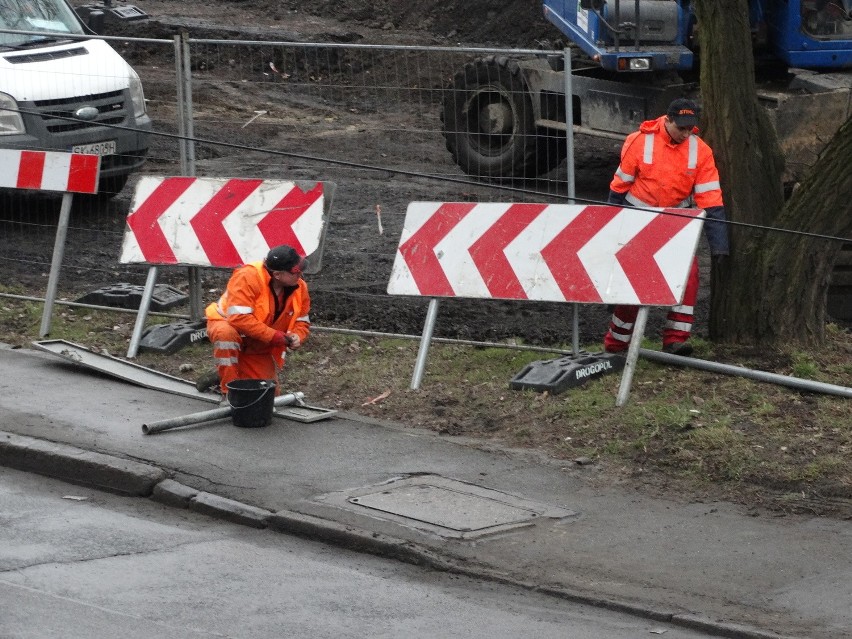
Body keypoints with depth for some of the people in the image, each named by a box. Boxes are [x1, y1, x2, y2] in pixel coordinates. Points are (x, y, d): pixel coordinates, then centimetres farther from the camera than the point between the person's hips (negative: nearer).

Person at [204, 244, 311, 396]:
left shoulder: (299, 287, -11)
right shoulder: (248, 277, -31)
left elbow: (302, 322, 1)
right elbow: (239, 317, -37)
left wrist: (297, 337, -23)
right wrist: (272, 335, -36)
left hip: (258, 349, 5)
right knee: (226, 334, -42)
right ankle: (229, 389, -27)